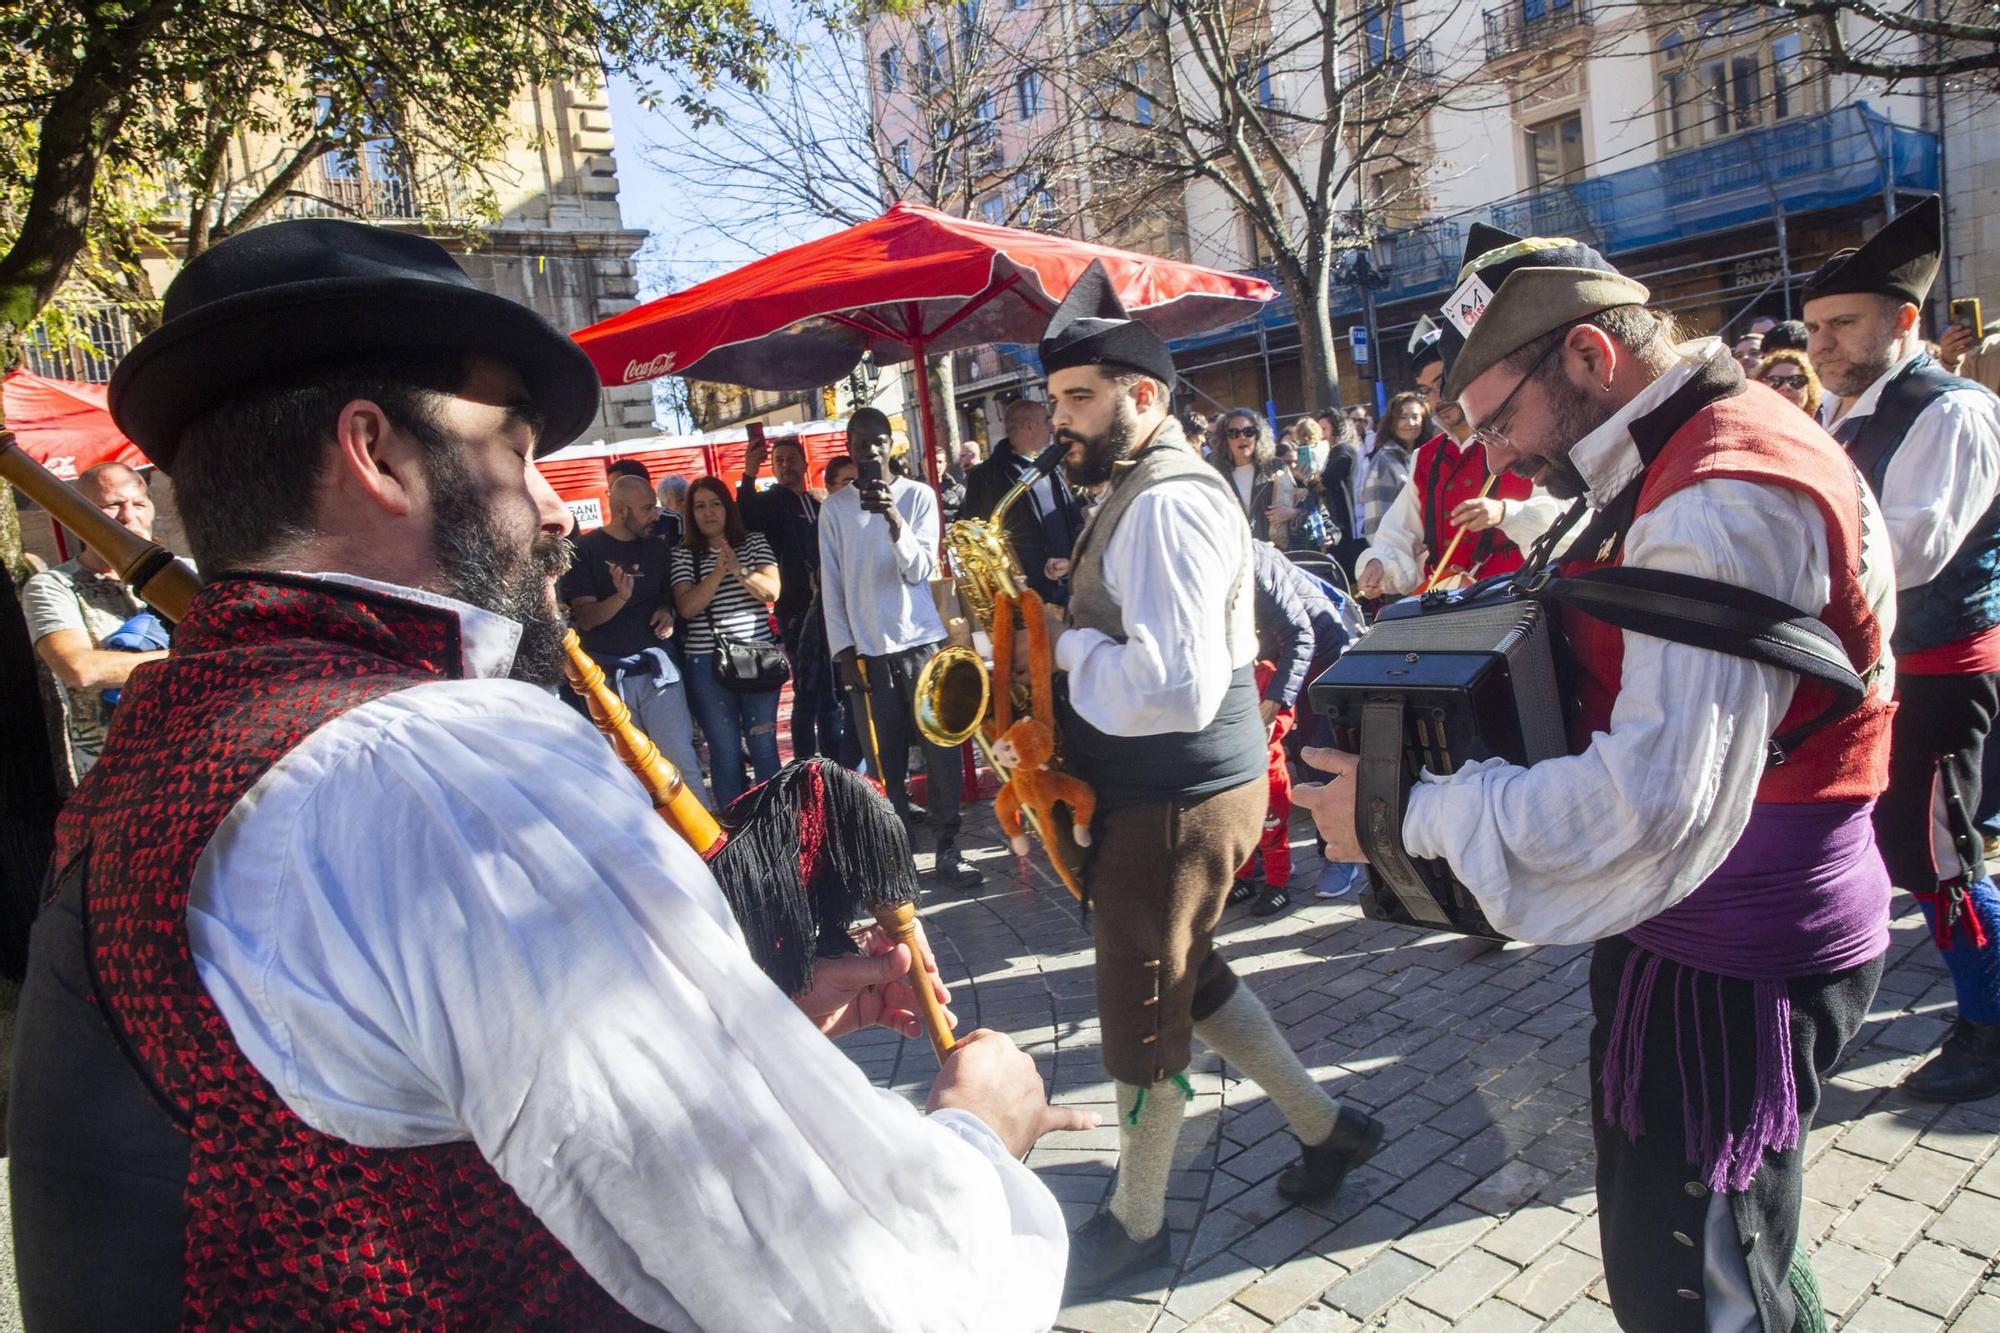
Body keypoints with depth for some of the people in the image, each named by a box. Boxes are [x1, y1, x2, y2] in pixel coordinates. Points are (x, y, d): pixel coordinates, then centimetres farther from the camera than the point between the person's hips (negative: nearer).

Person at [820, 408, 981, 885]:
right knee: (883, 758, 1)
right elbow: (831, 585, 6)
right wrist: (844, 649, 1)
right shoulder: (834, 507, 6)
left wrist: (893, 519, -21)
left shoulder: (918, 495, 3)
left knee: (940, 747, -2)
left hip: (921, 641, 0)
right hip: (868, 650, 1)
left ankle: (947, 846, 6)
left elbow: (920, 570, -6)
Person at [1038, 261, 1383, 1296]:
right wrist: (1075, 623, 3)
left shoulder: (1166, 502, -22)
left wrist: (1065, 644, -18)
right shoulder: (1139, 485, 12)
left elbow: (1177, 685, -31)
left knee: (1140, 1018, 8)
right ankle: (1324, 1125, 41)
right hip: (1164, 791, 10)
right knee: (1188, 976, 25)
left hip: (1177, 804, -10)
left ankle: (1136, 1223, 30)